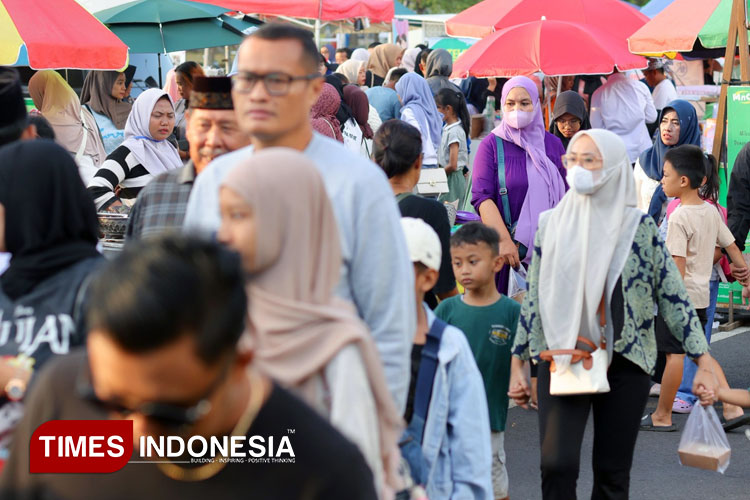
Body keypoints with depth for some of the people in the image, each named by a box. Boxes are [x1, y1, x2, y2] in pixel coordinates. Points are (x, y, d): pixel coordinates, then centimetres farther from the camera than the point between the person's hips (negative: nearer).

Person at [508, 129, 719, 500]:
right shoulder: (552, 224, 4)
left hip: (624, 363, -1)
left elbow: (673, 296, 0)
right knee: (556, 463, -13)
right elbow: (534, 298, 9)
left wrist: (703, 362, -4)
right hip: (561, 361, 1)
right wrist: (517, 362, 7)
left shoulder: (639, 227, -2)